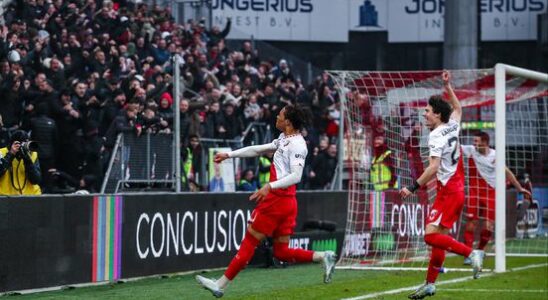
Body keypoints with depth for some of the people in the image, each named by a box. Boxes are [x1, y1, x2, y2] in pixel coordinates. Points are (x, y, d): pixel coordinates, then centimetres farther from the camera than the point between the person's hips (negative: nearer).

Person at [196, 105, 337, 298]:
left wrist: (270, 186, -33)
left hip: (277, 200, -9)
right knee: (281, 252, 10)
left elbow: (296, 176, -24)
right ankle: (323, 257, 4)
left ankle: (221, 285, 4)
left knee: (249, 242, -2)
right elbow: (258, 150, 23)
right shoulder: (284, 139, 15)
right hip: (286, 202, 9)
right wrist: (229, 155, 24)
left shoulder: (297, 144, -14)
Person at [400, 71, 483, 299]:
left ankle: (471, 253, -19)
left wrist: (413, 188, -25)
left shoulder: (436, 136, -15)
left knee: (431, 235, -16)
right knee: (440, 237, 8)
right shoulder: (452, 127, 9)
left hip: (448, 192, -9)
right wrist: (447, 87, 32)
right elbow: (458, 109, 32)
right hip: (457, 189, 9)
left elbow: (433, 167, -26)